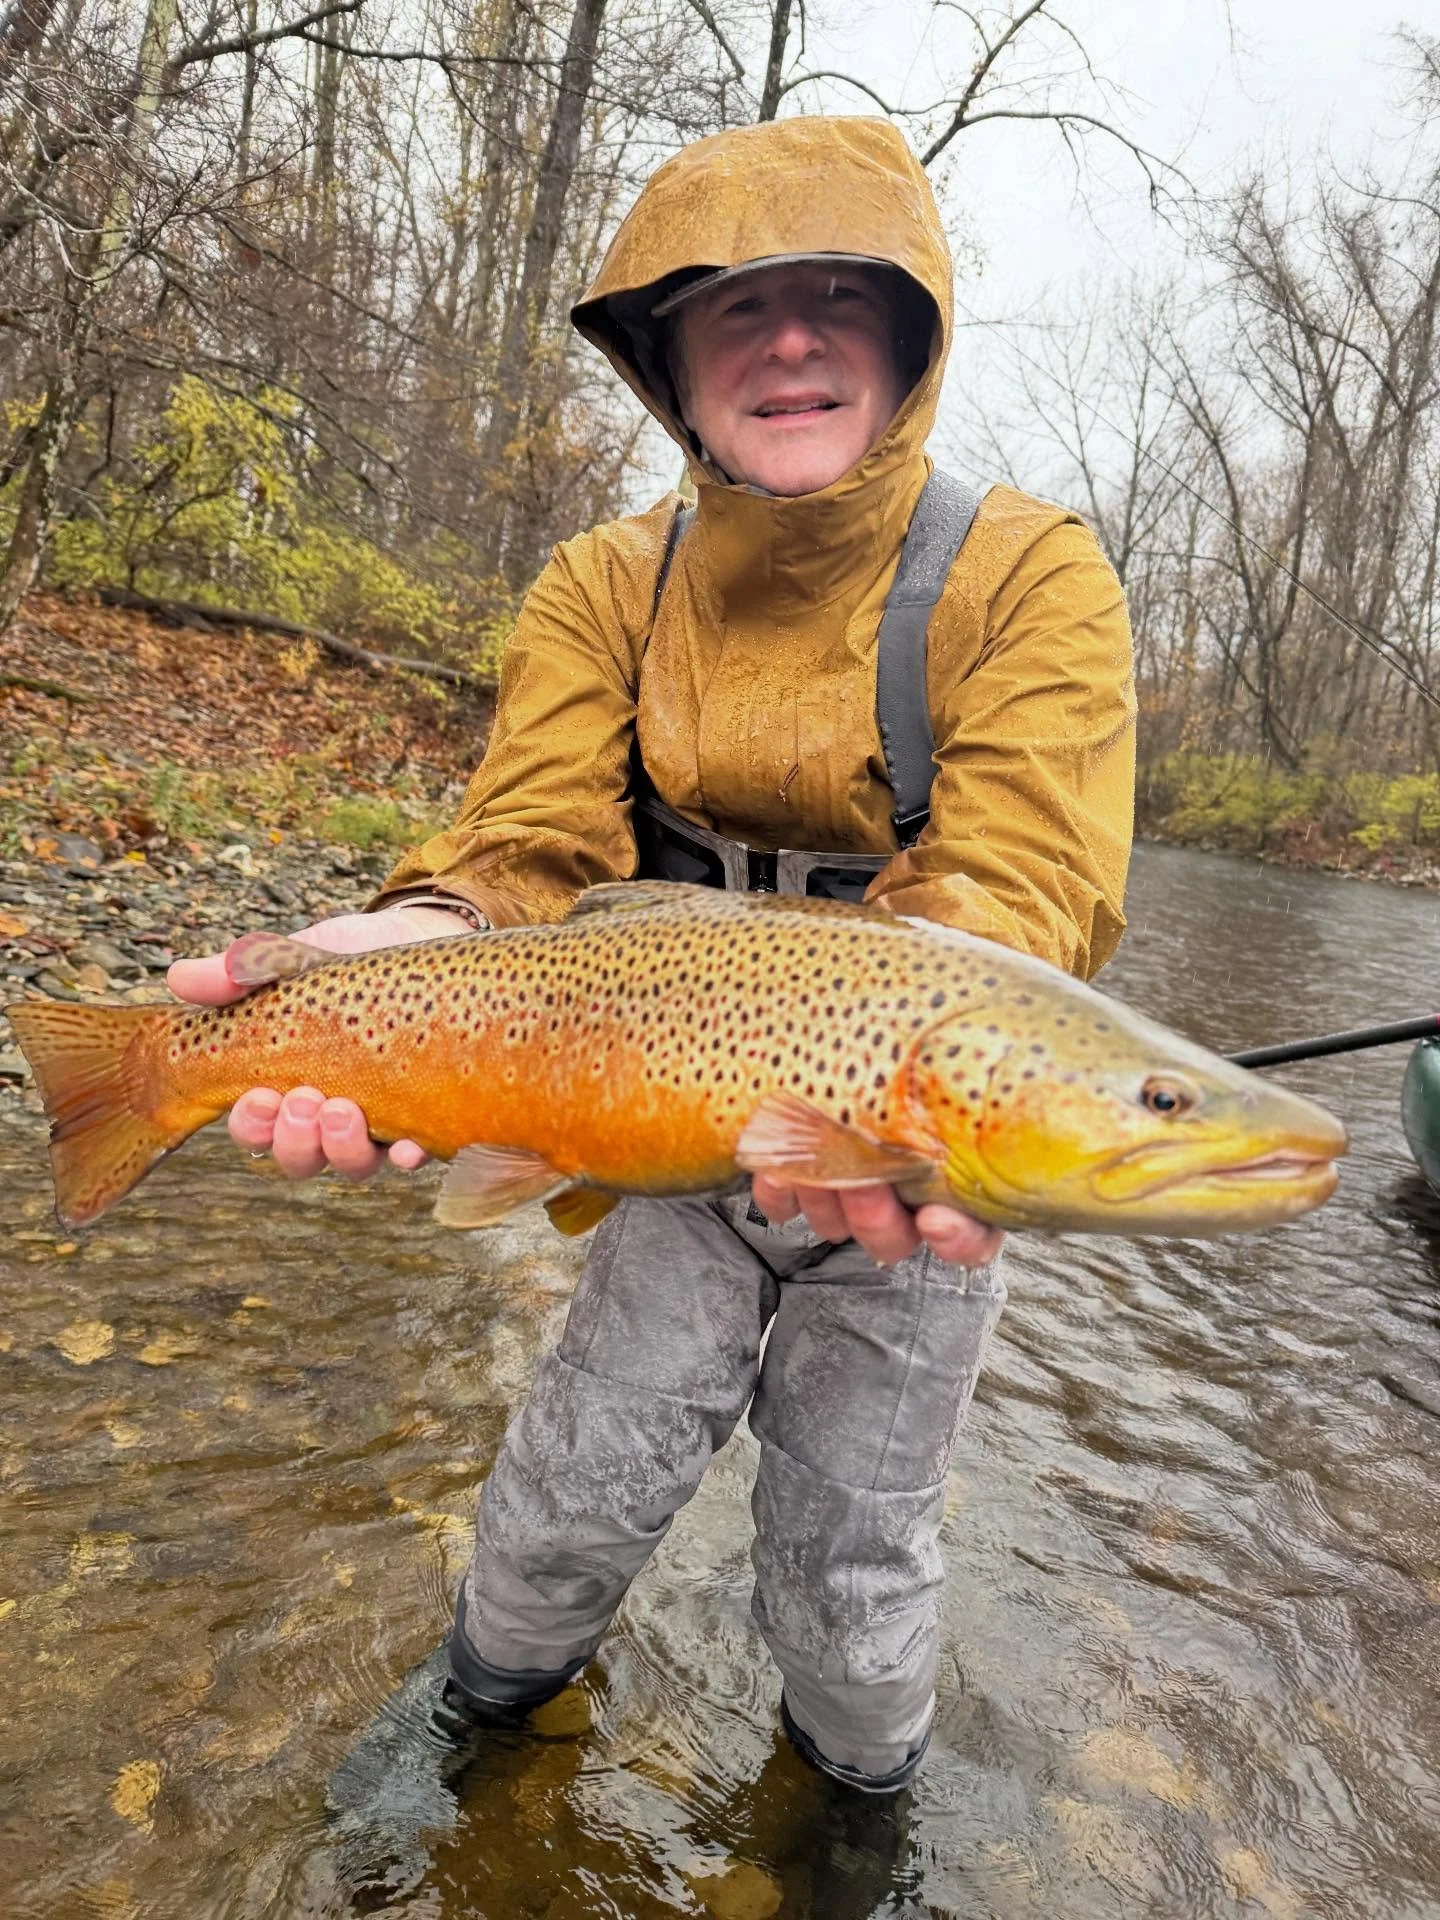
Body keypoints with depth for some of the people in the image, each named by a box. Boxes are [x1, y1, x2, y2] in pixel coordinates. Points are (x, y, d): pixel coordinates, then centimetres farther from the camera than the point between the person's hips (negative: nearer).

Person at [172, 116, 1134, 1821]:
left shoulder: (1025, 575, -15)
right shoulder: (609, 588, -5)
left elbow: (1021, 881, -26)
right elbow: (526, 845, -17)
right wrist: (385, 962, -39)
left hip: (912, 1172, -1)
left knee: (850, 1545, 14)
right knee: (588, 1475, 12)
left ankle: (860, 1788, 48)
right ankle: (487, 1699, 47)